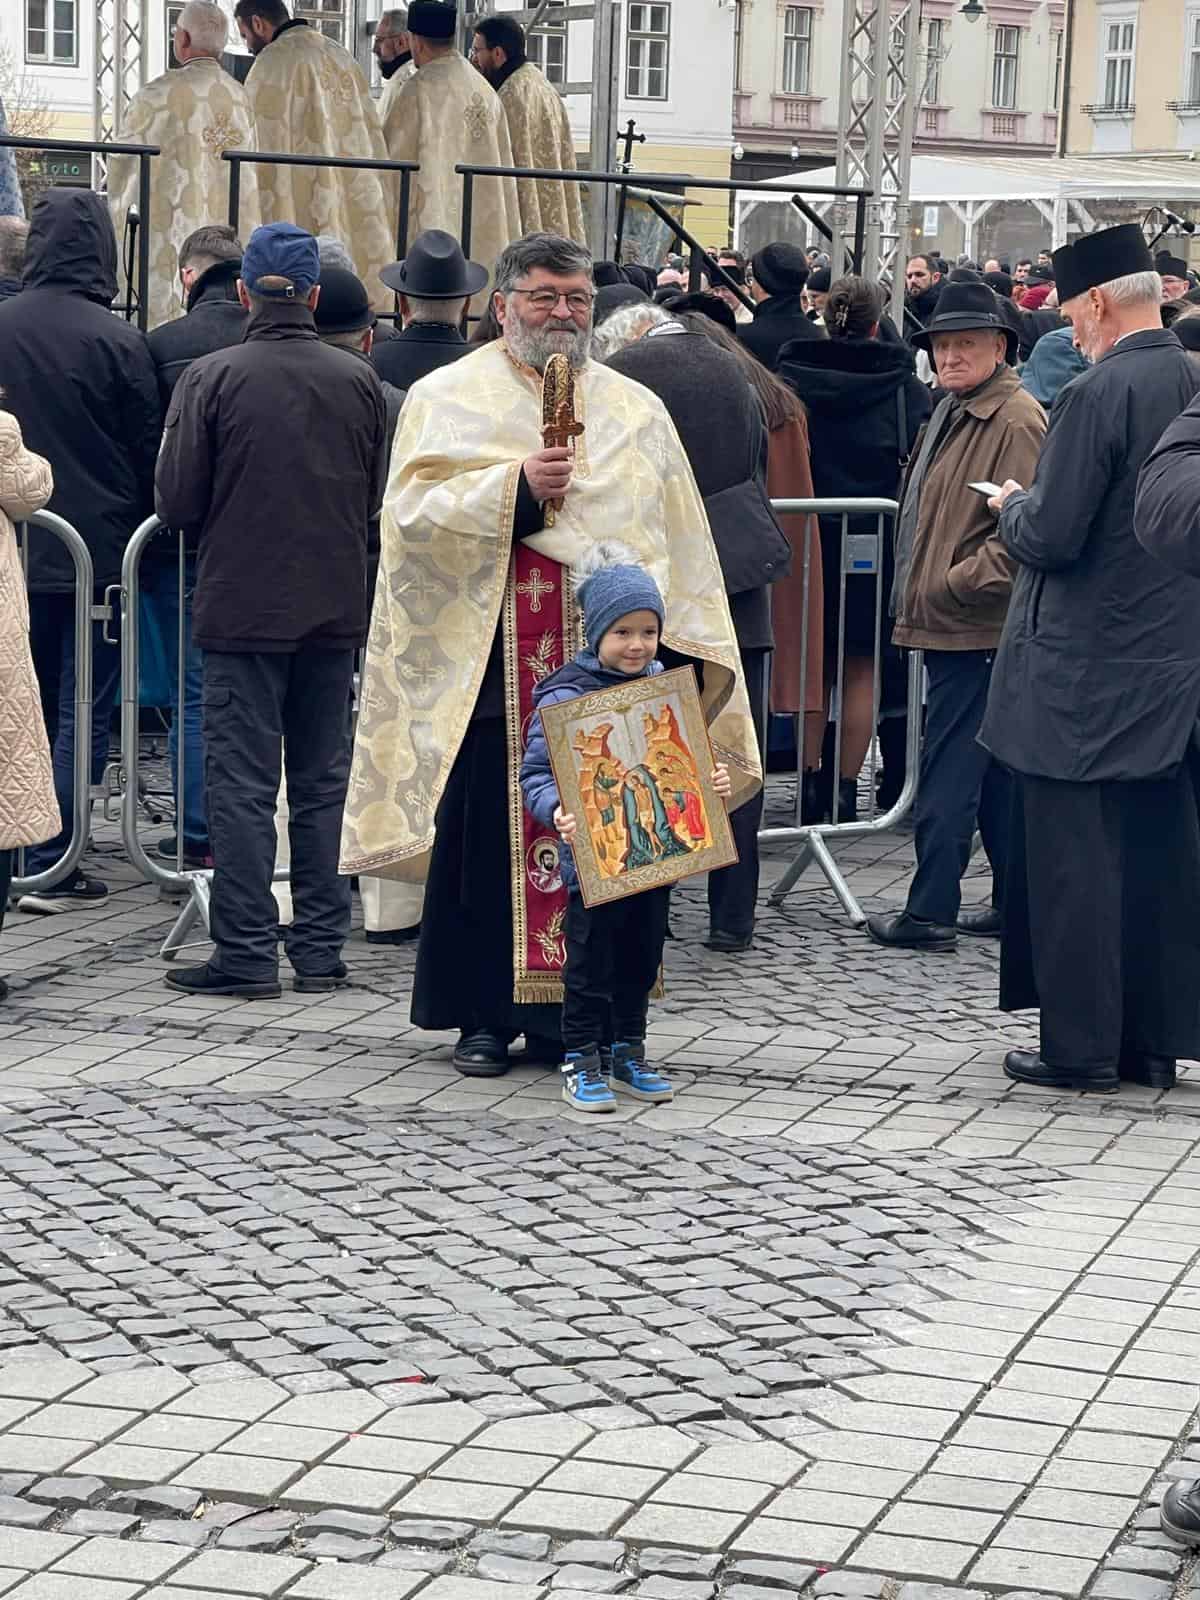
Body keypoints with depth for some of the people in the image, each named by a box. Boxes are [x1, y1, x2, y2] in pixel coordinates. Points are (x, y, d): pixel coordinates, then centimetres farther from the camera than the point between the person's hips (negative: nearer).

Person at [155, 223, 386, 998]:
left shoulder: (211, 378, -10)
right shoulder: (360, 380, 0)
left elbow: (178, 501, -9)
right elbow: (378, 497, 8)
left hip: (244, 605, -3)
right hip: (337, 606, 3)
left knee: (242, 782, 2)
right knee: (324, 781, 11)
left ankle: (247, 952, 1)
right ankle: (321, 948, 15)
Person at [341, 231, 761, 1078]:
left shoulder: (635, 411, 16)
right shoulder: (449, 397, 6)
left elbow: (679, 543, 15)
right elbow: (414, 508, -8)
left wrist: (681, 649, 7)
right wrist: (516, 487, -20)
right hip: (490, 665, -3)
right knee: (489, 834, -2)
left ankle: (565, 1009, 7)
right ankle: (484, 1015, 6)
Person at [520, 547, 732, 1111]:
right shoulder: (564, 696, -12)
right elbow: (535, 772, -12)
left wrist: (712, 779, -4)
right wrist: (557, 812, -29)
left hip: (656, 852, 5)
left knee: (641, 959, 15)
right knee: (591, 964, 3)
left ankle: (627, 1054, 29)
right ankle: (581, 1061, 15)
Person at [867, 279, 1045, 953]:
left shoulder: (1016, 420, -14)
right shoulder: (955, 412, 17)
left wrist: (949, 587, -17)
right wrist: (919, 595, 19)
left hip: (975, 629, -10)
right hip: (952, 625, 10)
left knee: (949, 773, -7)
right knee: (996, 774, 13)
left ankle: (931, 911, -3)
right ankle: (1018, 903, 19)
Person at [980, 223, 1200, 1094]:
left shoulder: (1097, 394, -18)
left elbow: (1052, 537, -19)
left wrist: (1015, 505, 2)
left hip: (1084, 669, -7)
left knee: (1071, 856, 1)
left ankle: (1080, 1045, 5)